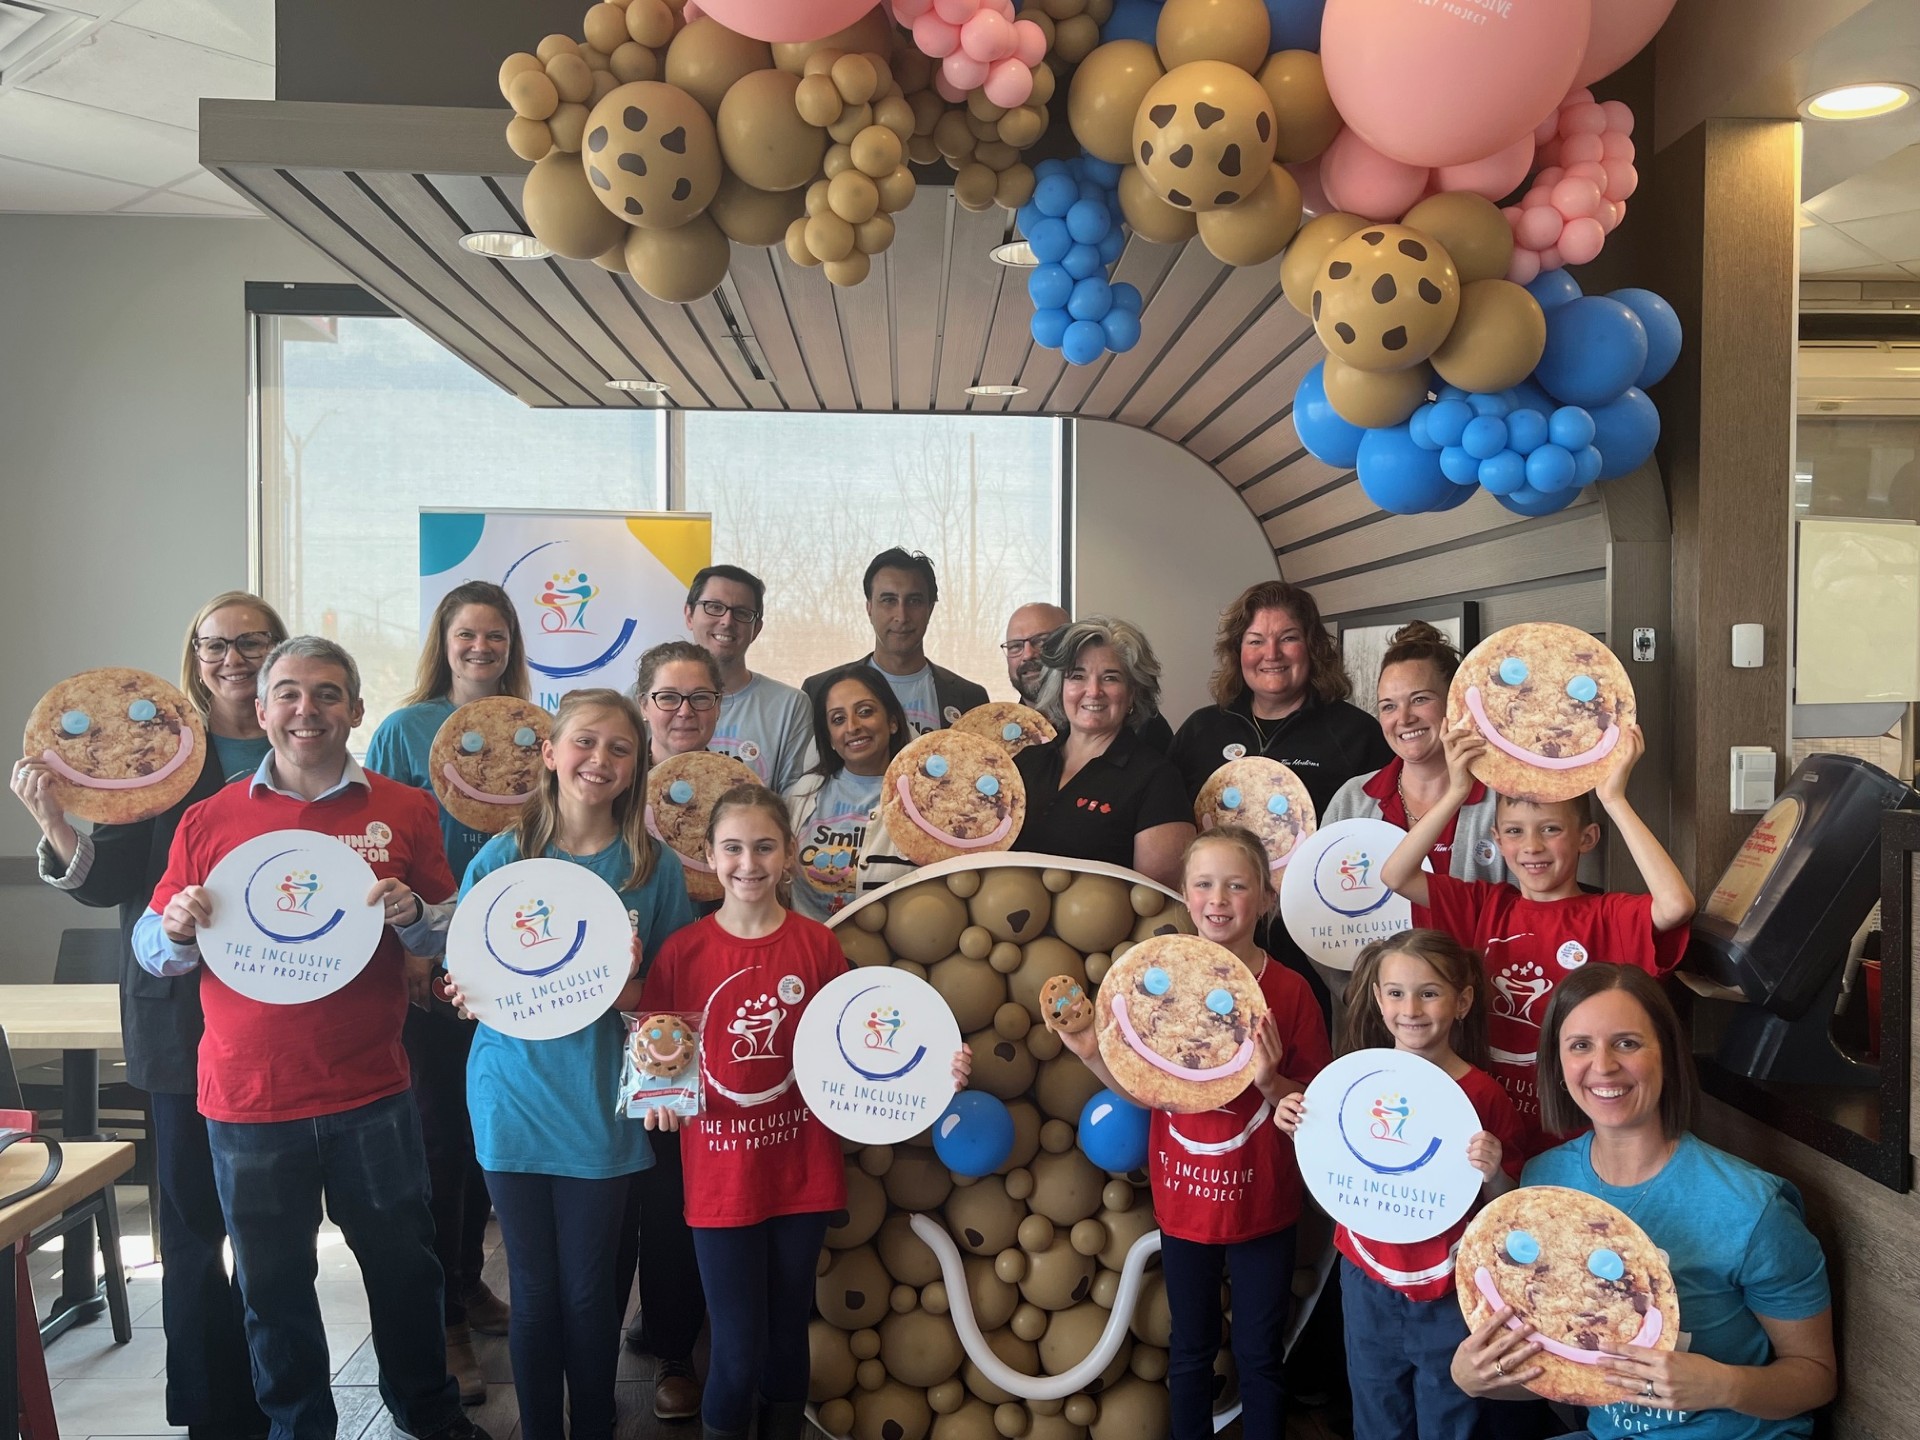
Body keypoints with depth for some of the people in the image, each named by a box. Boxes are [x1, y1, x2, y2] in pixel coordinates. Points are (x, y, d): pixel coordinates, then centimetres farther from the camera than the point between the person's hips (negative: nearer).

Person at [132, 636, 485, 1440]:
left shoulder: (404, 811, -1)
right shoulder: (208, 821, 2)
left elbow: (451, 936, 4)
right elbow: (151, 951, 8)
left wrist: (411, 915, -17)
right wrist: (178, 929, -14)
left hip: (371, 1093, 0)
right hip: (246, 1100, 1)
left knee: (404, 1264, 13)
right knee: (273, 1284, 13)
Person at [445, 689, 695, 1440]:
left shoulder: (653, 869, -3)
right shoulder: (501, 857, -3)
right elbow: (464, 982, 2)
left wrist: (627, 990, -19)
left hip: (602, 1109, 0)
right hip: (516, 1101, 0)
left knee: (589, 1291, 10)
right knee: (534, 1290, 12)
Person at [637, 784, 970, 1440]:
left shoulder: (817, 945, -3)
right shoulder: (683, 951, -6)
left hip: (801, 1173, 1)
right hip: (720, 1178, -1)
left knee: (787, 1340, 14)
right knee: (738, 1353, 0)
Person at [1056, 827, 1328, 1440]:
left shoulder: (1288, 990, -10)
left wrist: (1273, 1084, -25)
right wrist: (1094, 1054, -16)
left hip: (1262, 1203, -1)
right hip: (1184, 1199, 2)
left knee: (1259, 1355, 12)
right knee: (1190, 1352, 18)